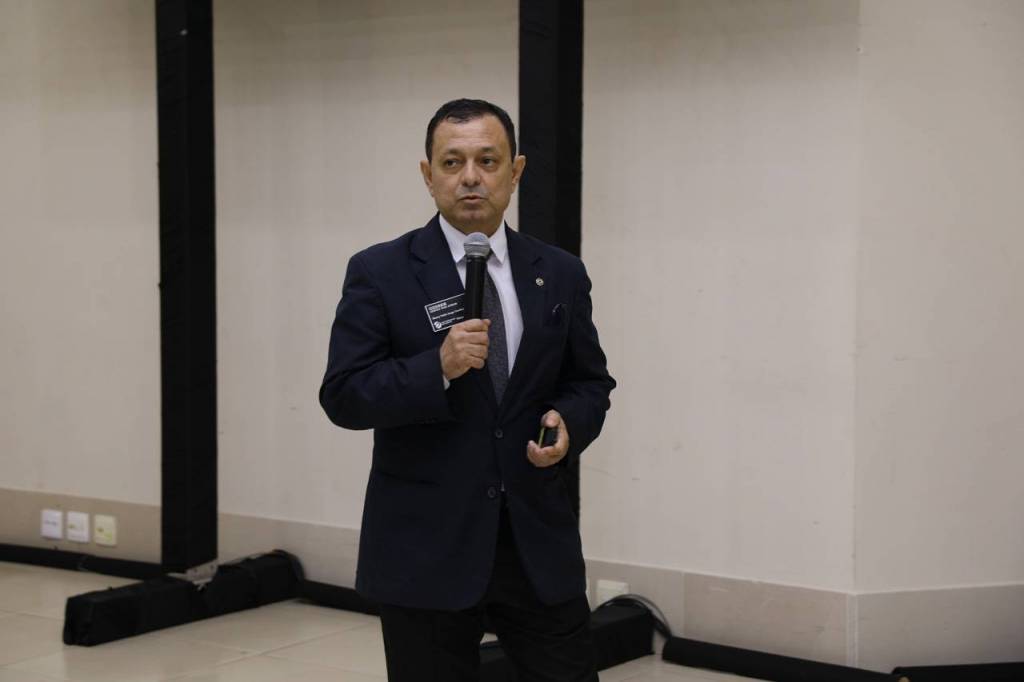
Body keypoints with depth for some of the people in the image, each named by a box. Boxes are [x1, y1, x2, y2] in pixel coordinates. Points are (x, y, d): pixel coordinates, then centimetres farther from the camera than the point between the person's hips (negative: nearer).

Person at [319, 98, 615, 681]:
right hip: (426, 548, -2)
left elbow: (591, 382, 13)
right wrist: (438, 367, -24)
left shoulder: (560, 274, 6)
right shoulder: (380, 274, -4)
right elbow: (344, 396, -9)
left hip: (538, 540, 3)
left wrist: (569, 423, -9)